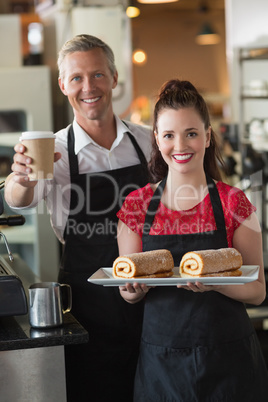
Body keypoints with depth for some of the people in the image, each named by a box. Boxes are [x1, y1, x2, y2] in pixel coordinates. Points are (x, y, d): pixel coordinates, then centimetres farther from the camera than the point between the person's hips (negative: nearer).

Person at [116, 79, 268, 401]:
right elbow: (127, 294, 5)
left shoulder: (233, 203, -5)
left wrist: (215, 282, -23)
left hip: (227, 362, -1)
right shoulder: (137, 205, 0)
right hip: (160, 360, 2)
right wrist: (136, 288, -17)